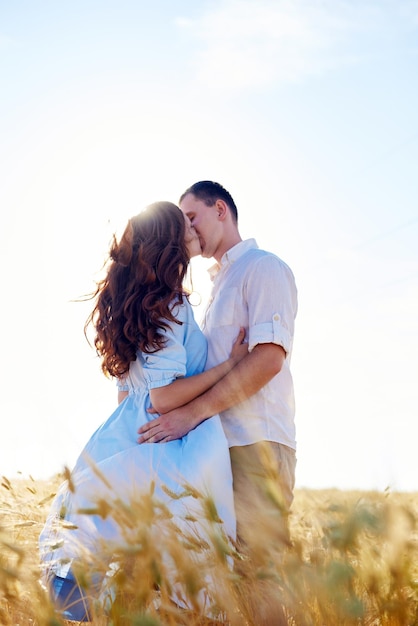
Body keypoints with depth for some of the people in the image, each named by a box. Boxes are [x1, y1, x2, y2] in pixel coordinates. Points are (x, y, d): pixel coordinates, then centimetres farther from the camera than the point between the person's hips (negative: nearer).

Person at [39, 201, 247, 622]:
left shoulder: (136, 301, 14)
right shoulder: (170, 305, -13)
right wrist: (229, 365, -12)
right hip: (167, 449, -9)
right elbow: (164, 397, -19)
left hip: (129, 434, 9)